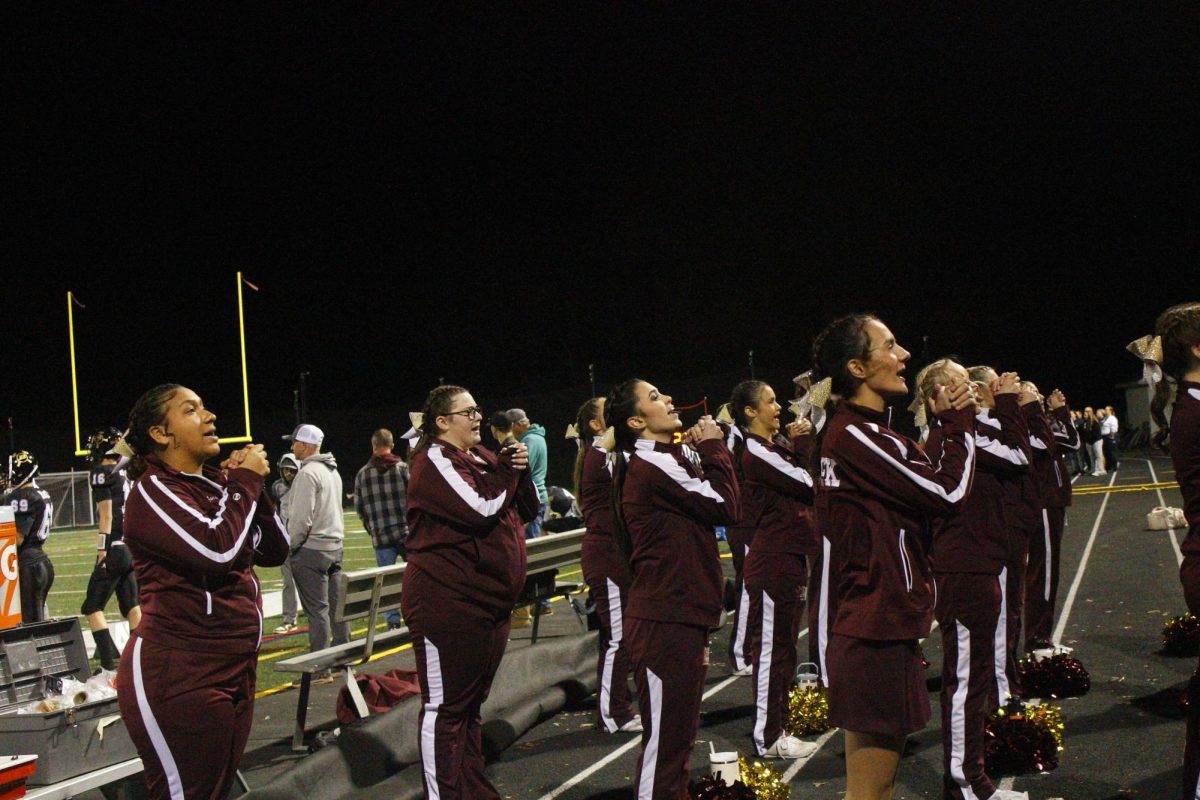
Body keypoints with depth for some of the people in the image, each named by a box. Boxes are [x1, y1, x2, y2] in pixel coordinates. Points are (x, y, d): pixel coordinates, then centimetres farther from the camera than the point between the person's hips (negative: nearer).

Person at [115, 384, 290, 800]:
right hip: (179, 677, -8)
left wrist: (250, 485, 3)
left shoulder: (215, 486, 11)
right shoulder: (153, 492, -11)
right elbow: (216, 548, -25)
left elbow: (275, 551, 15)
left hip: (234, 669, 8)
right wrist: (245, 482, -10)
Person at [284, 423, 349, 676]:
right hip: (335, 546, 9)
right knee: (336, 605, 12)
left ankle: (320, 670, -6)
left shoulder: (308, 473, -15)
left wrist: (289, 545, -8)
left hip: (311, 549, -9)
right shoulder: (332, 471, 14)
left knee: (317, 609, -7)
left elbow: (301, 518, -19)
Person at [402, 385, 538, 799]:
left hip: (490, 601, 9)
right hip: (448, 601, -8)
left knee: (471, 702, 16)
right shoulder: (434, 461, -11)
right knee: (445, 706, -2)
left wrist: (520, 472, -2)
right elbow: (481, 508, -24)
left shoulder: (484, 458, 14)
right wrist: (507, 470, -8)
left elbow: (527, 511, 15)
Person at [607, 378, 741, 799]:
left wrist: (699, 453, 6)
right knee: (665, 738, -5)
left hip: (676, 615, 10)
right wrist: (713, 448, -5)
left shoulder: (661, 460, 16)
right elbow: (726, 506, -15)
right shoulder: (653, 465, -16)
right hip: (665, 621, -10)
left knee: (677, 734, 19)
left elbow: (715, 505, 15)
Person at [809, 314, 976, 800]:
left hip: (875, 622, 10)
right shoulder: (857, 435, -17)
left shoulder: (849, 431, 14)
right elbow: (948, 491, -15)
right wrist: (959, 421, -3)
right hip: (878, 631, -10)